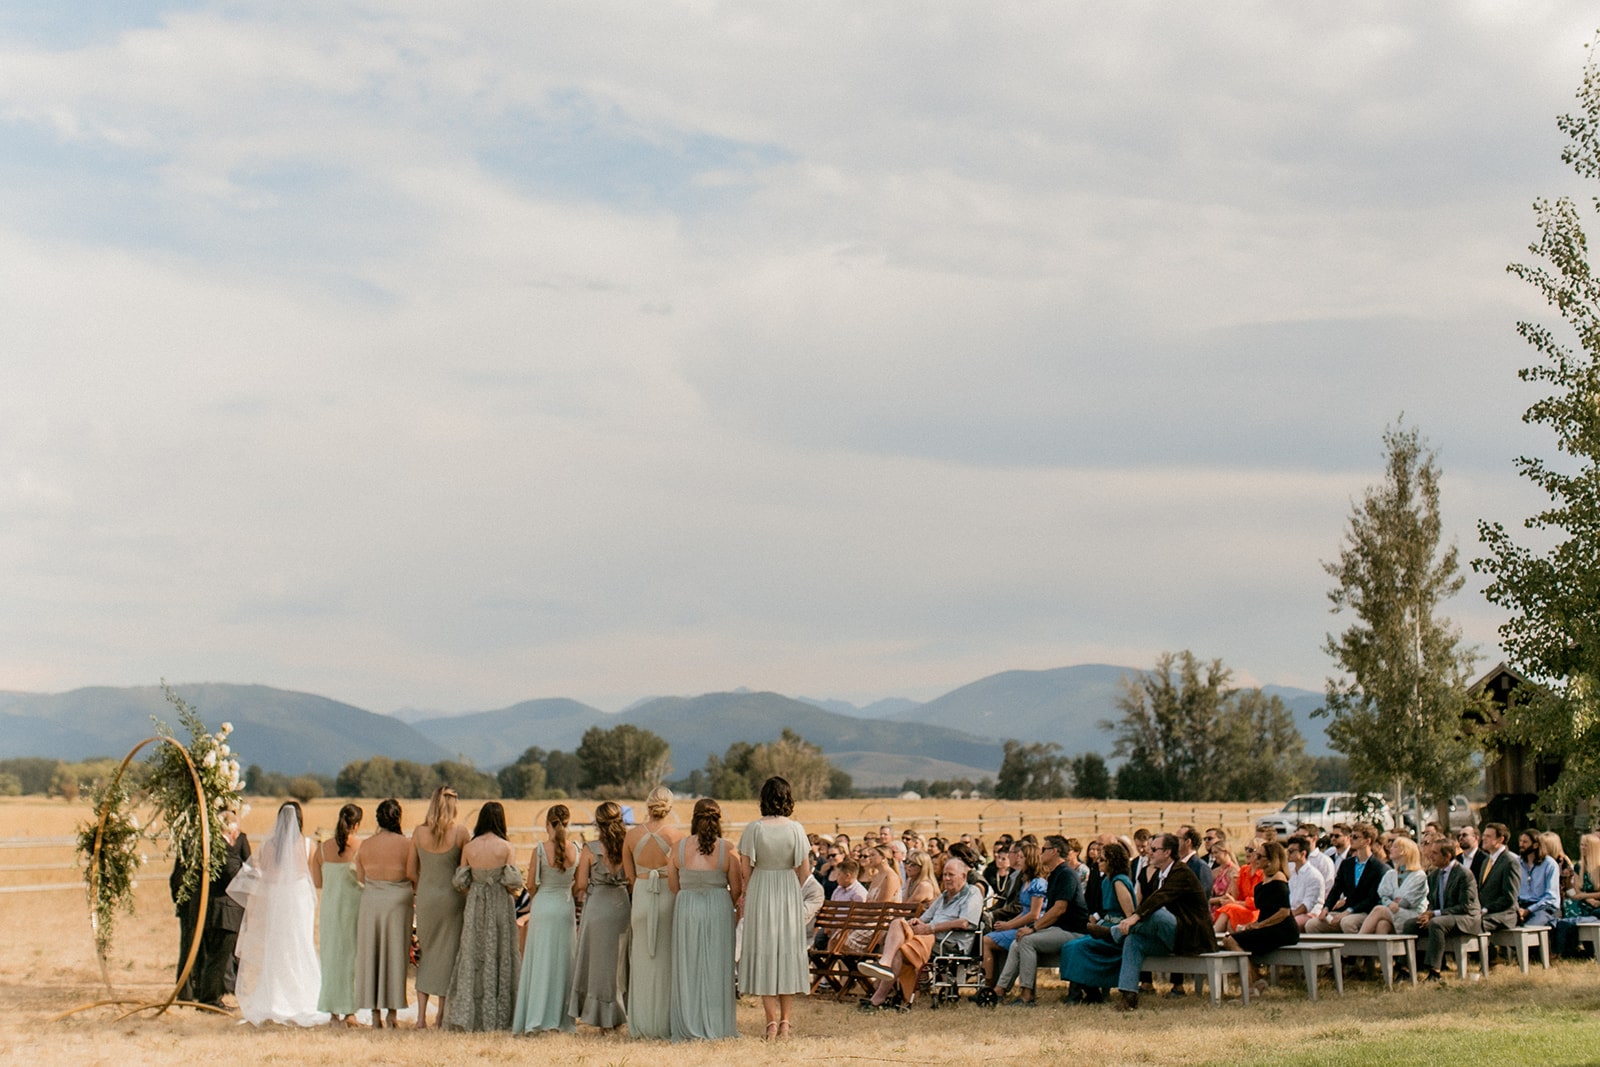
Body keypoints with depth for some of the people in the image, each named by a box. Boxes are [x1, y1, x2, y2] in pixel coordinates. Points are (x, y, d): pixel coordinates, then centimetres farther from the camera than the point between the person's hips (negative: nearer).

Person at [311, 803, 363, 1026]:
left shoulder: (322, 848, 0)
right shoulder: (361, 848, -11)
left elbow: (317, 882, 4)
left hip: (329, 907, 3)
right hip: (354, 905, -3)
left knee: (331, 955, 13)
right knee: (352, 955, 3)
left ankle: (333, 1009, 16)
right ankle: (349, 1011, 0)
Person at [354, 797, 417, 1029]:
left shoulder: (365, 845, 1)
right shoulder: (406, 844, -7)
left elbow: (360, 877, 5)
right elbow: (413, 876, -8)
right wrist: (413, 892, 13)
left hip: (370, 902, 2)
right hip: (398, 902, -2)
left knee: (371, 955, 8)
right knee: (395, 954, 5)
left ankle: (375, 1013, 8)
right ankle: (392, 1011, 4)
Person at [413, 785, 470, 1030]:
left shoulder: (419, 833, -3)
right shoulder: (460, 832, -10)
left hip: (425, 897, 2)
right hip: (452, 897, -2)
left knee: (426, 953, 13)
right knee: (448, 952, 8)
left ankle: (421, 1015, 7)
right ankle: (441, 1014, 12)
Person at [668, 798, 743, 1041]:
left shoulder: (679, 846, -4)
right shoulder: (727, 848, -7)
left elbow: (672, 886, 3)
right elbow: (735, 889, -2)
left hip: (686, 909, 1)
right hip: (719, 909, -1)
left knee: (689, 967, 8)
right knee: (716, 966, 8)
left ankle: (690, 1029, 9)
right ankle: (717, 1025, 10)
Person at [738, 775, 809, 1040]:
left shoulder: (753, 829, -8)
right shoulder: (796, 829, -6)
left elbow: (745, 870, -5)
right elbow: (803, 871, -1)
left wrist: (744, 896, 10)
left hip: (759, 892, -1)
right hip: (789, 893, 1)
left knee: (764, 951, 5)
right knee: (788, 951, 10)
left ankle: (772, 1020, 3)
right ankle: (785, 1020, 10)